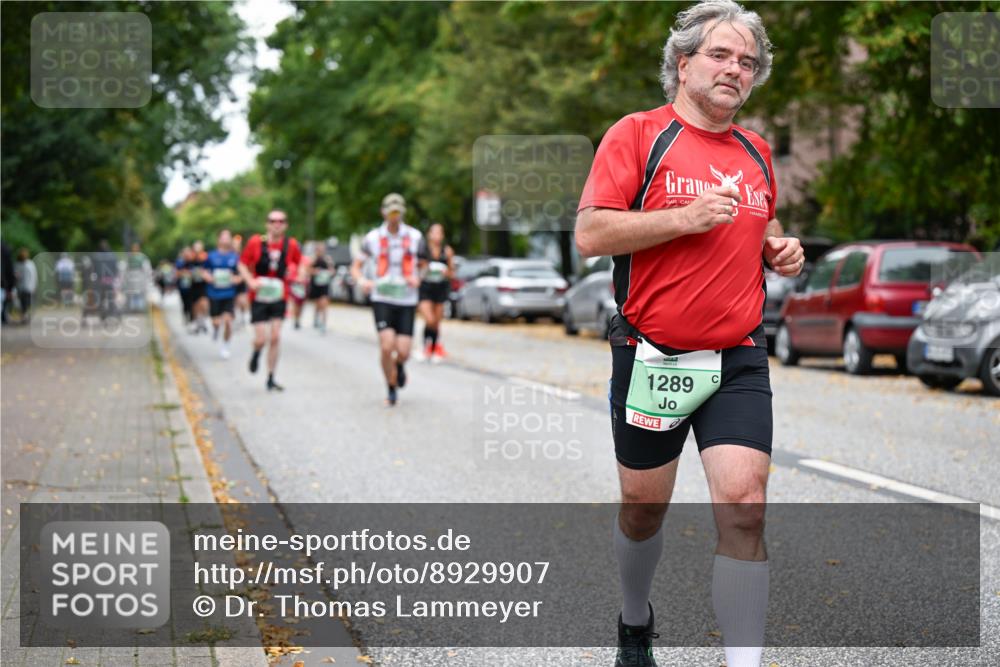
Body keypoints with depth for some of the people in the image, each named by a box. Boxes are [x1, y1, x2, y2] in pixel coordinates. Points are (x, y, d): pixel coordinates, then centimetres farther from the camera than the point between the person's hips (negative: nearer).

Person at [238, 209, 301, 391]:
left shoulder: (291, 244, -3)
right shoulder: (256, 242, -8)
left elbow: (299, 263, 16)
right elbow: (242, 264, 2)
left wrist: (293, 272, -4)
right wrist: (251, 281, -13)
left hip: (279, 296, 1)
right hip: (259, 296, -1)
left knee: (275, 338, -3)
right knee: (261, 339, -7)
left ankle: (271, 379, 7)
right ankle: (256, 353, 32)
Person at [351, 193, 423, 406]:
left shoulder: (415, 237, 4)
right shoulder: (372, 237, 2)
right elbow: (356, 266, 9)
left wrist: (417, 278, -9)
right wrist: (362, 281, -12)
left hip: (406, 300, 1)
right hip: (382, 298, -1)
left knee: (403, 351, -4)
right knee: (387, 346, -15)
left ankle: (399, 365, 34)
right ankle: (392, 389, 5)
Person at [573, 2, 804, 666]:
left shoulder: (757, 151, 12)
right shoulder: (637, 134, -4)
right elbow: (590, 234, -13)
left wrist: (783, 249, 6)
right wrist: (686, 217, -20)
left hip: (738, 361, 3)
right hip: (652, 357, -3)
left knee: (744, 508, -11)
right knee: (643, 507, 13)